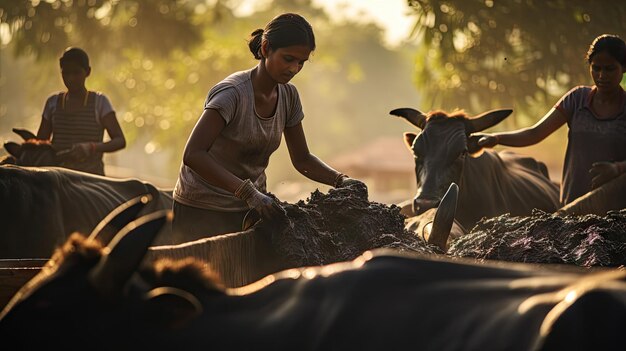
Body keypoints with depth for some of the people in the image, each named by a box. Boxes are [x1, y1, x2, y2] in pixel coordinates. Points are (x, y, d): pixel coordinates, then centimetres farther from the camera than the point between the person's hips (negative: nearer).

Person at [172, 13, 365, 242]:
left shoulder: (288, 96, 1)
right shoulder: (233, 93, -22)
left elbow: (301, 159, 11)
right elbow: (193, 155, -33)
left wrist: (341, 180, -8)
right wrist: (248, 192, -41)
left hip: (249, 209, 6)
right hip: (203, 213, -6)